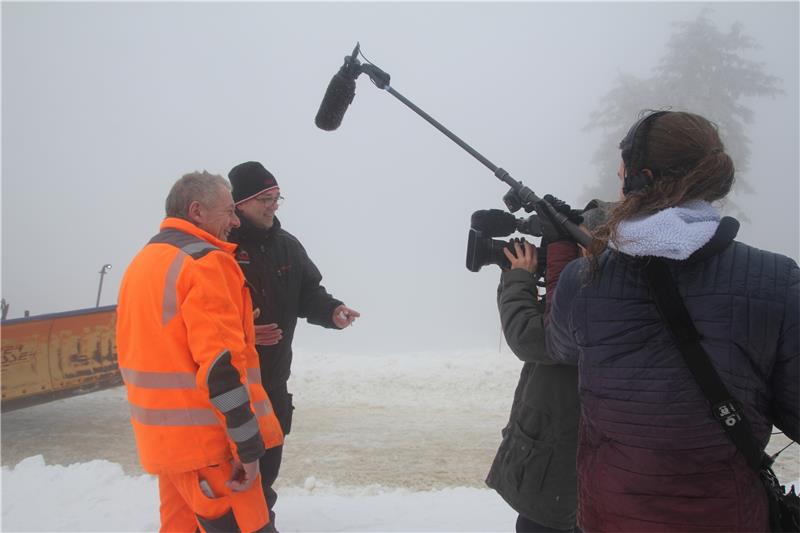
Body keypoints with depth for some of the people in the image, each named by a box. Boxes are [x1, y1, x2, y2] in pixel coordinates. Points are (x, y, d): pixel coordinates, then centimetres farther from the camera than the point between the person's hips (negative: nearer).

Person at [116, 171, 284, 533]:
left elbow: (132, 353, 20)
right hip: (207, 440, -9)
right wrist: (249, 446, -19)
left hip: (162, 436, 10)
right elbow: (222, 364, -23)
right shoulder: (205, 261, -16)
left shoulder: (141, 263, 14)